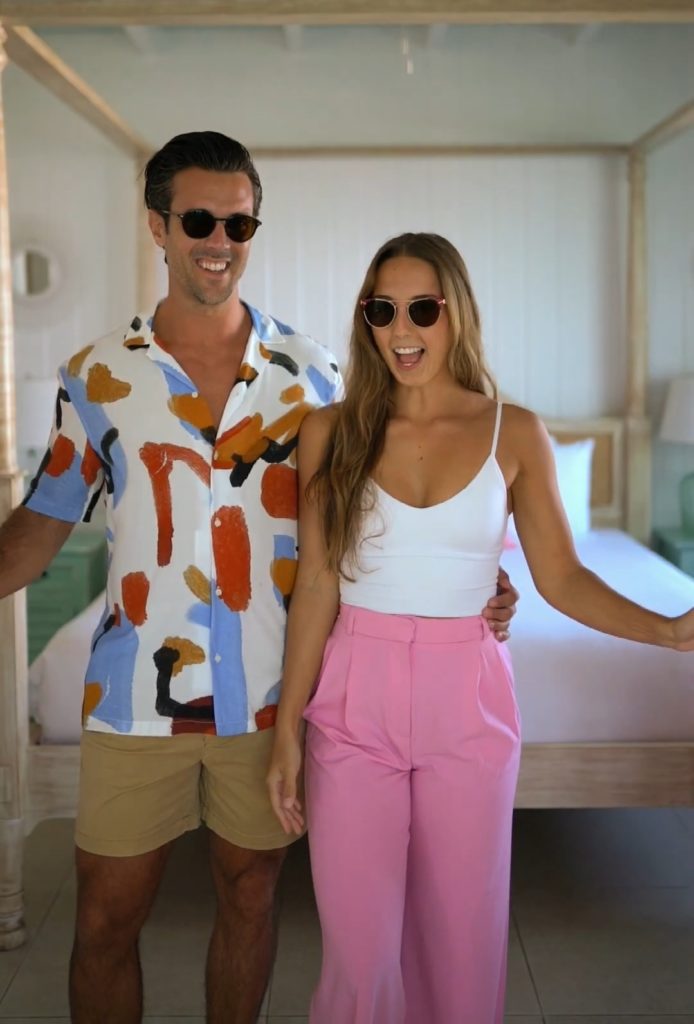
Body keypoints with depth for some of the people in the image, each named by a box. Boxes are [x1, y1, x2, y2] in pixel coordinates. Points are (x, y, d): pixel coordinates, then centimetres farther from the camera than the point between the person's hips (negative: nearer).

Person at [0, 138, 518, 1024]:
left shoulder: (309, 373, 1)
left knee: (249, 896, 16)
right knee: (104, 920, 8)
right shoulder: (97, 375, 0)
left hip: (268, 697, 1)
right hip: (135, 698, 0)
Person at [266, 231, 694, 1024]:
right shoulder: (330, 431, -1)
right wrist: (287, 730, -1)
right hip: (354, 704, 0)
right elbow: (315, 587, -1)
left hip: (468, 707, 0)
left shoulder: (514, 434, -1)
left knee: (461, 941, 11)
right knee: (358, 949, 4)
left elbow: (560, 577, -1)